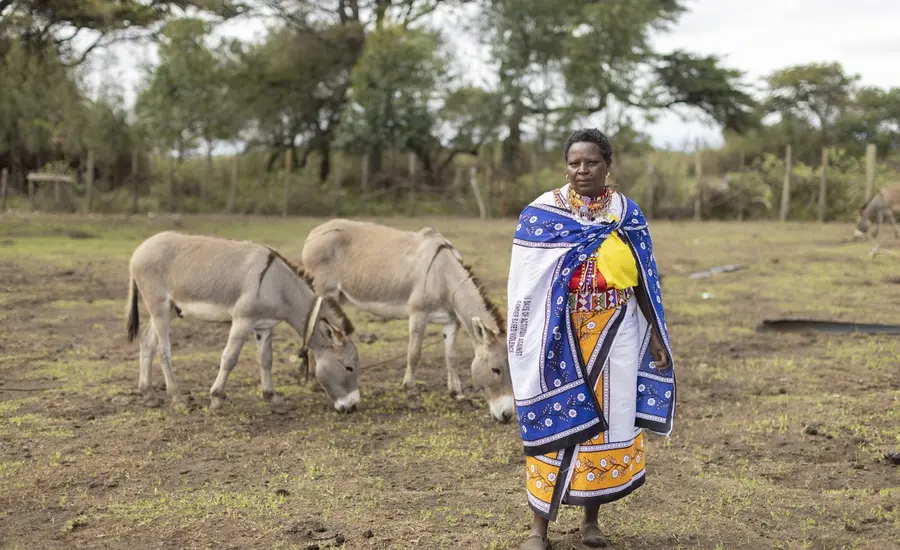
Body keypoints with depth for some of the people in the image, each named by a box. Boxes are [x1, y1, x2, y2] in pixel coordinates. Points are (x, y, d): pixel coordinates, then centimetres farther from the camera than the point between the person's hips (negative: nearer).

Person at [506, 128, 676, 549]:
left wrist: (656, 335, 5)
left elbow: (643, 281, 8)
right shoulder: (541, 213, -4)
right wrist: (523, 339, -8)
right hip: (562, 333, -2)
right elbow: (525, 282, -4)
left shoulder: (627, 214, 4)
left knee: (606, 419, 6)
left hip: (615, 333, 2)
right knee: (556, 419, 1)